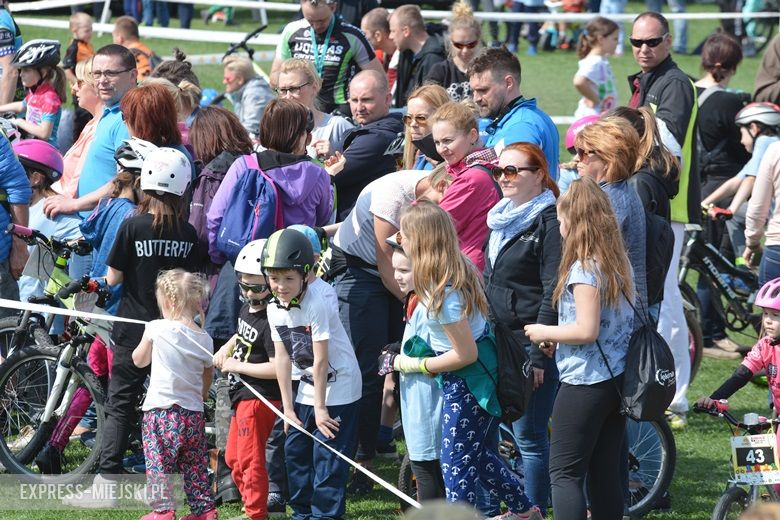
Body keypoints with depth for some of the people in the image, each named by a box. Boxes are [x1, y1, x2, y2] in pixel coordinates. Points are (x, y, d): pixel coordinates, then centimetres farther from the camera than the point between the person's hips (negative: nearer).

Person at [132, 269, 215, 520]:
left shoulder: (157, 329, -7)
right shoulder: (204, 339, 3)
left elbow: (139, 360, 8)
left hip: (161, 409, -4)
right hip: (194, 413, 4)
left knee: (158, 465, 2)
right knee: (196, 466, 13)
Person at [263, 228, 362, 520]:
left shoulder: (317, 303, -27)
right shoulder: (275, 309, -4)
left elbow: (320, 360, -23)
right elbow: (283, 358, -2)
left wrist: (321, 408, -19)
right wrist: (288, 408, -1)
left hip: (338, 384, -8)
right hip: (308, 386, 8)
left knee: (327, 452, -8)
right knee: (295, 448, 12)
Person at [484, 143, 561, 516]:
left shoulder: (549, 222, -11)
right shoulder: (501, 219, 15)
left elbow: (553, 294, -15)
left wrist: (538, 355, -18)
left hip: (532, 345, -8)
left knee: (529, 437, -4)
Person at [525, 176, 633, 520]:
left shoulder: (584, 268, -16)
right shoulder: (619, 264, 11)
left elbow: (587, 330, -23)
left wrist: (546, 333, -7)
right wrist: (557, 342, 16)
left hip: (585, 384, -8)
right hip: (618, 381, 8)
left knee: (564, 472, -3)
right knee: (605, 473, 10)